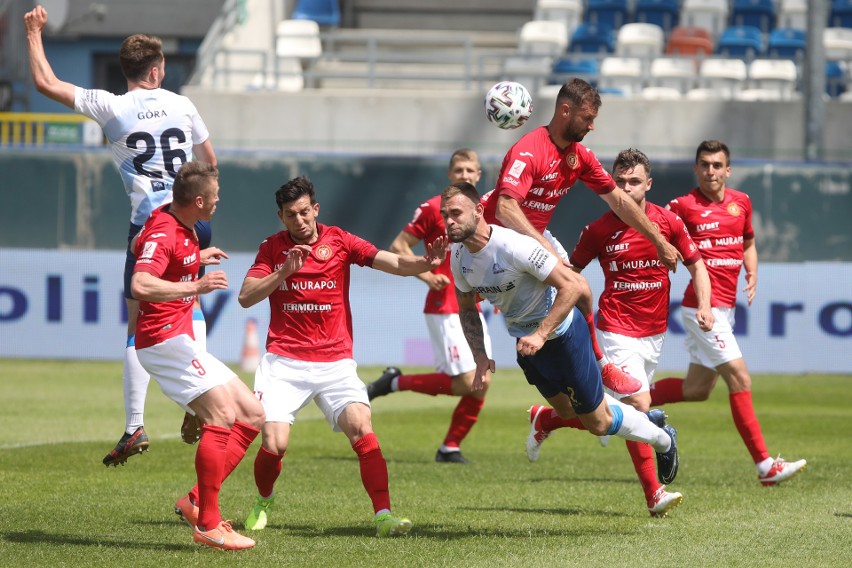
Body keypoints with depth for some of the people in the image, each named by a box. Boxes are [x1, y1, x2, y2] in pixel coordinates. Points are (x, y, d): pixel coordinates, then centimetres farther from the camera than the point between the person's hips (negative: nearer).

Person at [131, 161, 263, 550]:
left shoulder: (182, 228, 14)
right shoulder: (163, 233, -18)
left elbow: (139, 245, 35)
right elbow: (140, 285, -34)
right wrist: (195, 287, -37)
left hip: (181, 341, 11)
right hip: (164, 339, -11)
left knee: (252, 415, 8)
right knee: (223, 413, -23)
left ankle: (197, 501, 1)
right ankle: (208, 525, -24)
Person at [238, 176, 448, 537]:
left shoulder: (338, 241, 1)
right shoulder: (272, 248, 5)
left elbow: (395, 263, -9)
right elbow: (246, 297, -4)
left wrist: (425, 263, -29)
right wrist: (284, 271, -17)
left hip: (334, 362, 0)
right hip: (284, 362, 0)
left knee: (361, 427, -22)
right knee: (274, 444, -12)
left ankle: (383, 516, -25)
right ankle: (263, 503, 20)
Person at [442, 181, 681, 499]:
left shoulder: (514, 246, -33)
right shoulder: (459, 256, -10)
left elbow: (571, 287, -32)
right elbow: (466, 307, 7)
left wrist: (540, 335, -35)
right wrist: (481, 358, -4)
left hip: (561, 330, -8)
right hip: (525, 338, 8)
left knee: (598, 423, 3)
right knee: (567, 410, 24)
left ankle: (663, 439, 31)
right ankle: (647, 418, 45)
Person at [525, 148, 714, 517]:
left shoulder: (668, 221, -2)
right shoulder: (598, 230, -8)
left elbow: (696, 265, 8)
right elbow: (569, 272, 5)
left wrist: (704, 306, -7)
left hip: (654, 333, 5)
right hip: (618, 330, -4)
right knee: (638, 404, -19)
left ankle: (545, 419, 36)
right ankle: (654, 494, -14)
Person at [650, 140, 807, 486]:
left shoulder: (741, 202, 11)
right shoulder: (684, 206, -7)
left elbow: (748, 244, 24)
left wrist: (752, 274, 6)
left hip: (726, 307, 8)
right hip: (703, 305, -8)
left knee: (697, 389, 13)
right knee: (740, 380, -12)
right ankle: (765, 466, -10)